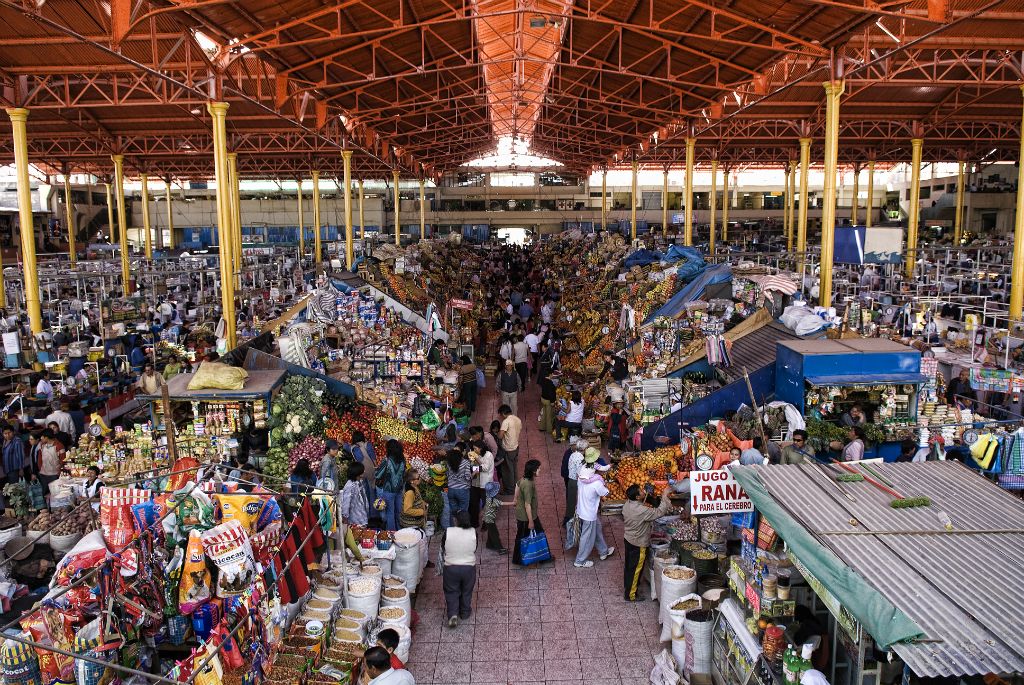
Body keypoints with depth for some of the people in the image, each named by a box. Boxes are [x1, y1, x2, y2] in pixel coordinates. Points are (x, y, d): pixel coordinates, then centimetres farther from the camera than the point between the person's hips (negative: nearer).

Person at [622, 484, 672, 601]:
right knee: (635, 569, 7)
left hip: (628, 539, 8)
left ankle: (627, 587, 42)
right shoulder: (642, 511, -33)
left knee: (628, 565, 24)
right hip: (638, 544, -8)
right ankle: (630, 595, 20)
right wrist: (665, 496, -22)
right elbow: (659, 512, -27)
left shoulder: (627, 505, -7)